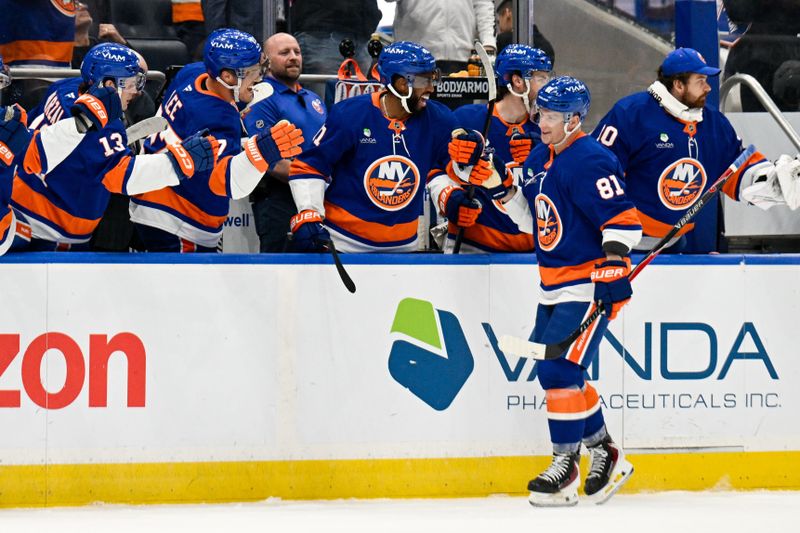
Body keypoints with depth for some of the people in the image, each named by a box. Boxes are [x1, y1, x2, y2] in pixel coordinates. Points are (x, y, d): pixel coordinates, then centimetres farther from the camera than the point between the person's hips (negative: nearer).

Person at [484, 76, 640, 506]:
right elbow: (532, 218, 22)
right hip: (553, 286, 10)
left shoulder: (590, 161, -17)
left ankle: (565, 468, -7)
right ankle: (604, 455, 25)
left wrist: (614, 265, -29)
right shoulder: (538, 160, 11)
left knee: (560, 371, -15)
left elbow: (623, 219, -21)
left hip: (590, 284, -10)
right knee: (554, 371, 11)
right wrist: (498, 188, 9)